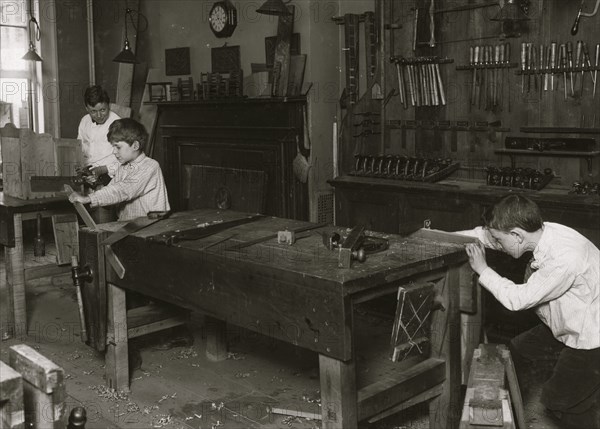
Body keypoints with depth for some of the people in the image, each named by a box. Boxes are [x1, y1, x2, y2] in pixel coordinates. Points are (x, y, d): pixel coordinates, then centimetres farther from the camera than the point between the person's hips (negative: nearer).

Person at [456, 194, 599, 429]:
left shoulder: (563, 259, -37)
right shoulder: (542, 232, -12)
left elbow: (517, 298, -29)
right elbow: (485, 234, 0)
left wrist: (482, 269, -18)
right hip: (565, 326, 8)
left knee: (558, 401, 5)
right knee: (517, 350, 17)